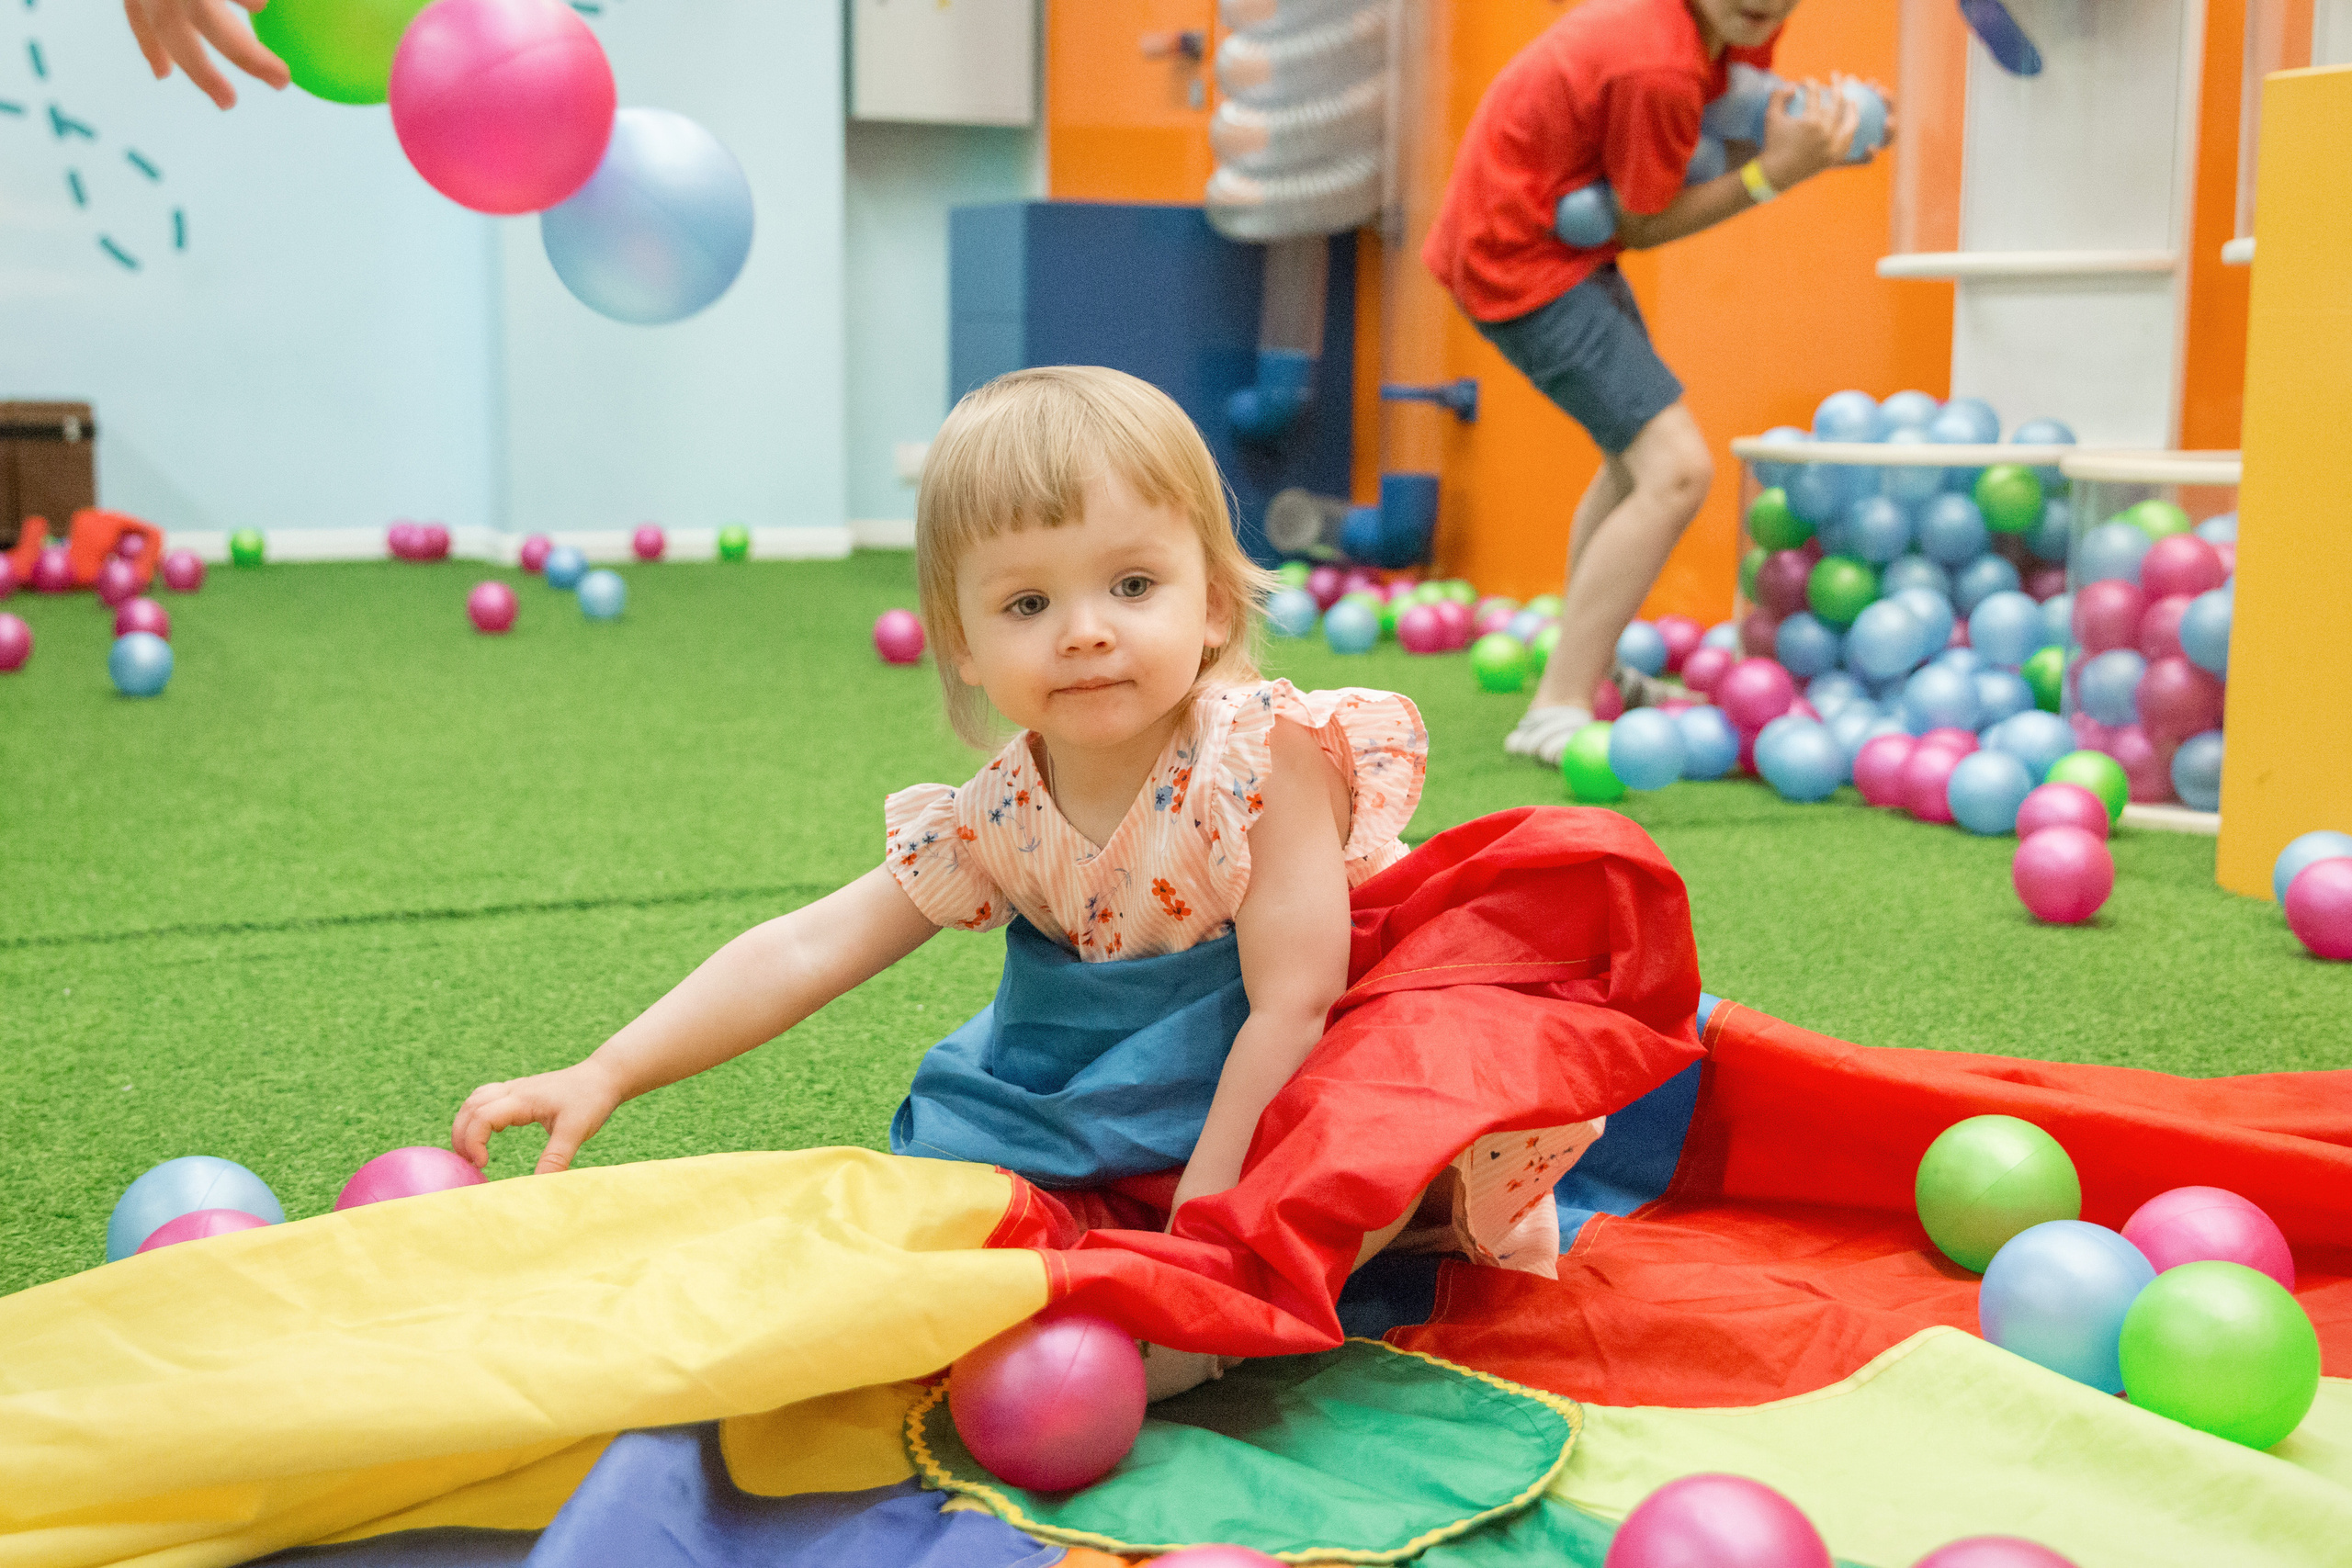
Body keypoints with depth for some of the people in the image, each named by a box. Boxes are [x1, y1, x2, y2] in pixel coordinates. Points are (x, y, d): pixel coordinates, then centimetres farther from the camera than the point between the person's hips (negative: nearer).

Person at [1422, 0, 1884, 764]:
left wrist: (1823, 131, -13)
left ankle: (1589, 671, 40)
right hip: (1520, 259, -11)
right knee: (1677, 469, -19)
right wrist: (1773, 172, -18)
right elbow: (1643, 225, -16)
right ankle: (1557, 712, -16)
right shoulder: (1658, 68, -28)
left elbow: (1740, 140, 5)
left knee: (1634, 455, 26)